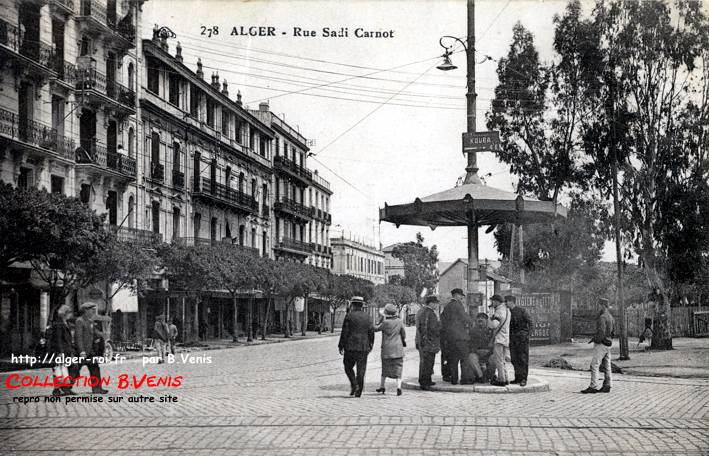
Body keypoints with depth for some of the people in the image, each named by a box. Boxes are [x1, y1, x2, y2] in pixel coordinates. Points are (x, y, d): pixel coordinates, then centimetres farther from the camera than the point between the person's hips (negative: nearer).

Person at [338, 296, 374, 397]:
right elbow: (371, 333, 7)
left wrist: (341, 346, -1)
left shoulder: (349, 316, -5)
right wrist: (370, 346, 16)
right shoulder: (367, 317, 6)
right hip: (364, 348, 3)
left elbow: (344, 333, -7)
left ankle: (354, 385, -5)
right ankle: (359, 391, 3)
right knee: (361, 369, 5)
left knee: (348, 367, 11)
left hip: (351, 347, -3)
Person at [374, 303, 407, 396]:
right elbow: (403, 334, 5)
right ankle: (398, 386, -13)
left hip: (387, 349, -1)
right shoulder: (399, 322, -4)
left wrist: (381, 320, 4)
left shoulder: (385, 323, -12)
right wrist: (404, 342, 21)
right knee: (398, 368, 2)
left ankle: (381, 386, 24)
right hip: (398, 349, 1)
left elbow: (375, 328, -2)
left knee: (385, 367, 15)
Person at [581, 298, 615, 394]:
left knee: (594, 365, -9)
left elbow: (601, 332, -26)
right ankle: (607, 386, 12)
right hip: (608, 344, 10)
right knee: (606, 366, 10)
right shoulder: (610, 317, 13)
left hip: (601, 344, -10)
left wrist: (595, 339, -9)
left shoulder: (602, 317, -17)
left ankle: (593, 387, -12)